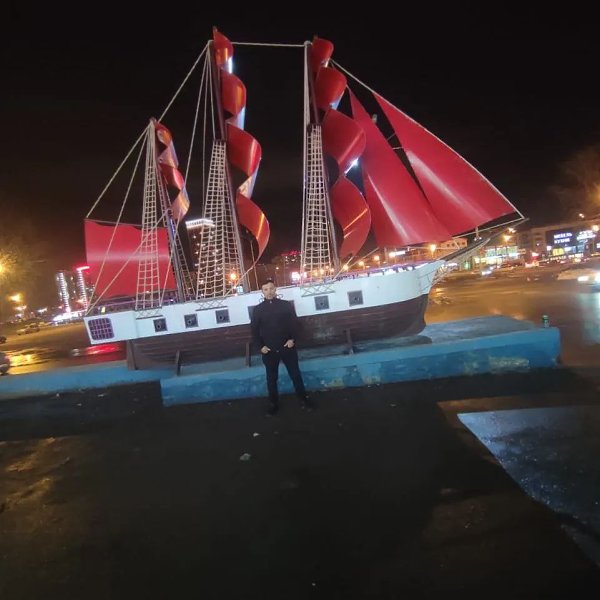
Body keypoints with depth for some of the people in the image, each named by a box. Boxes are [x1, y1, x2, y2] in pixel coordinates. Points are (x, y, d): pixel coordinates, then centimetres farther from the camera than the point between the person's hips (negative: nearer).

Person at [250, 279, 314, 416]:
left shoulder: (286, 305, 1)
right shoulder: (257, 309, 2)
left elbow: (294, 323, 2)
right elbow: (254, 330, 4)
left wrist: (292, 339, -11)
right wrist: (260, 346, -7)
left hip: (287, 347, 0)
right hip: (269, 350, 1)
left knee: (295, 374, 9)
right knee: (271, 378, 11)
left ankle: (303, 399, 23)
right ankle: (274, 403, 25)